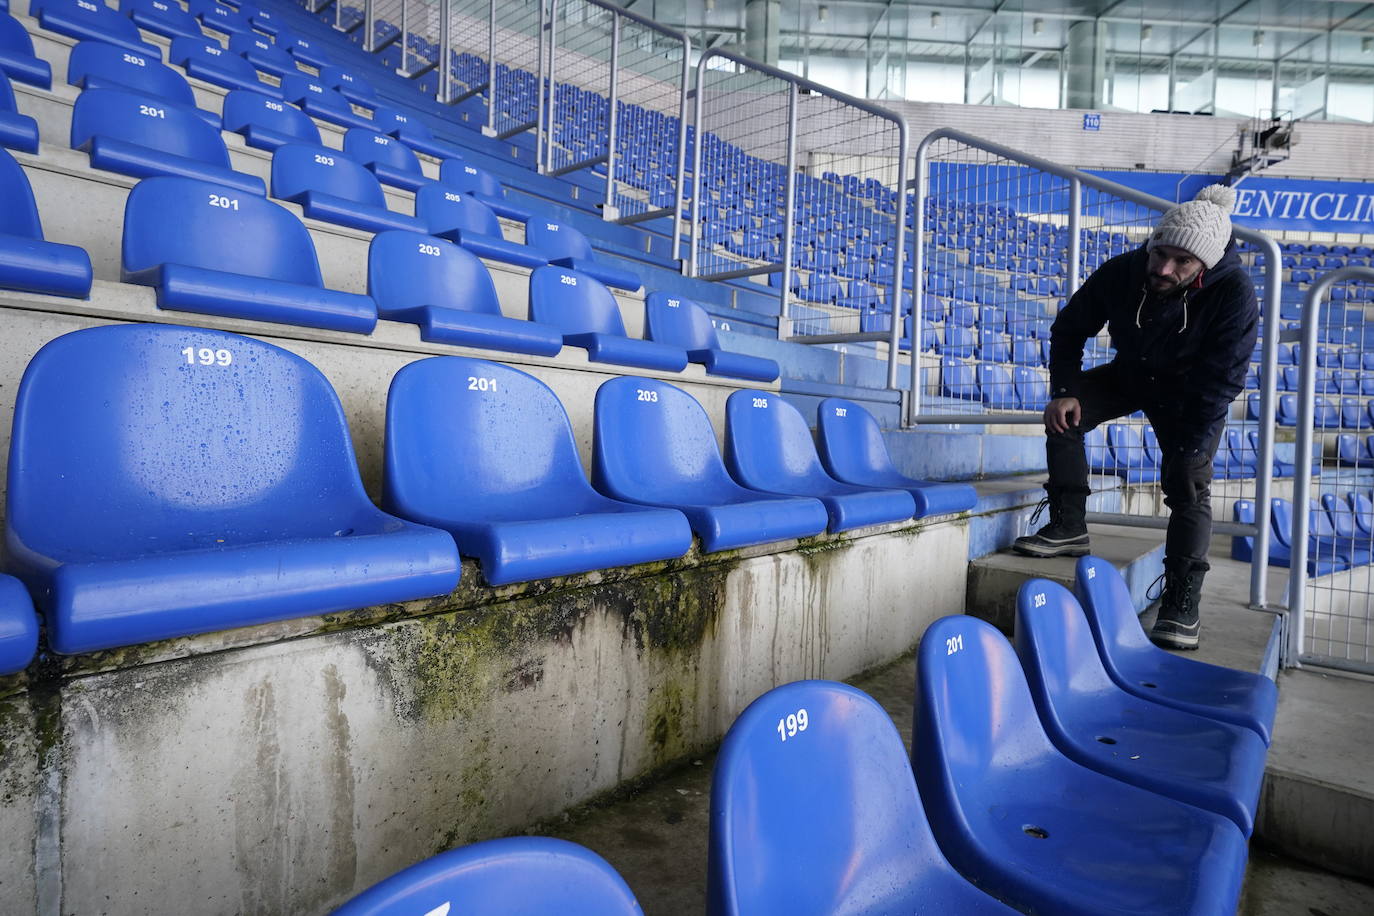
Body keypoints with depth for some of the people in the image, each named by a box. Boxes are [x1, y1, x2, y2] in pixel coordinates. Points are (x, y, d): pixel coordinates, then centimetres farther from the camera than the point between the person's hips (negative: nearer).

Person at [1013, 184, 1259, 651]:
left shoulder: (1235, 293, -31)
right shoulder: (1120, 272, -24)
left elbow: (1221, 381, -26)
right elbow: (1068, 329, -8)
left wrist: (1188, 448, -26)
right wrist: (1064, 390, -19)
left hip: (1191, 392, -3)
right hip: (1128, 374, 3)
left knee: (1189, 485, -14)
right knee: (1065, 416, -19)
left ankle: (1181, 603, -9)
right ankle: (1068, 526, -6)